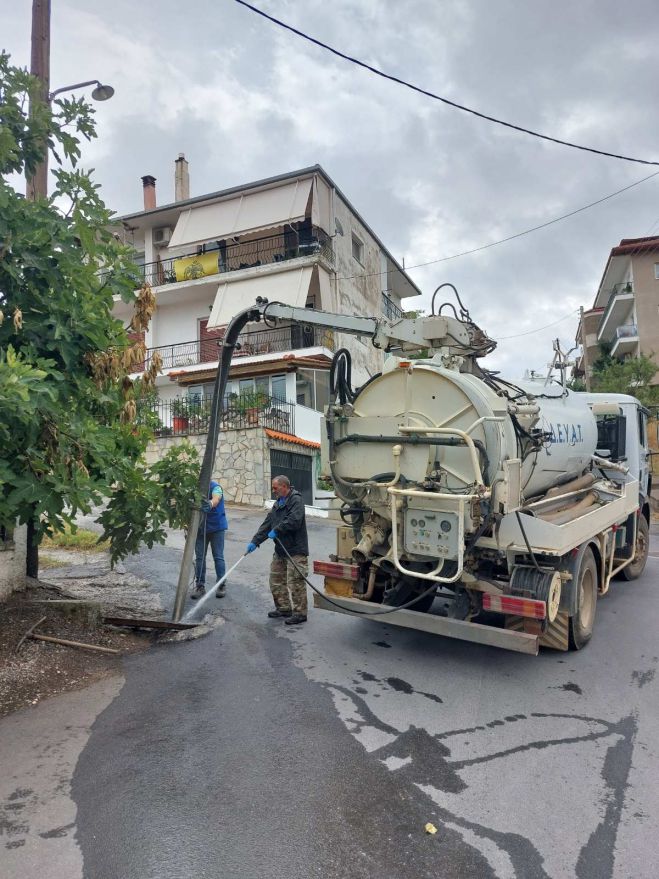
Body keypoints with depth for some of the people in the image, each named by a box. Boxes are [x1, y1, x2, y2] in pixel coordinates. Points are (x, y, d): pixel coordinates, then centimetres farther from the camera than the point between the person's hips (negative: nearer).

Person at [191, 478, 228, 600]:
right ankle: (200, 585, 18)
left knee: (218, 557, 3)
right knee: (199, 557, 8)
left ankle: (221, 585, 14)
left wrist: (211, 504, -60)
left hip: (216, 526, -4)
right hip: (200, 527, 4)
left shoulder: (214, 486, -16)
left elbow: (216, 498, -36)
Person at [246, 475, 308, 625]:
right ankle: (284, 608, 29)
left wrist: (276, 530, -16)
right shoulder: (278, 503, 16)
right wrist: (255, 542, 6)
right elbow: (267, 524, 13)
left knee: (295, 582, -5)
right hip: (280, 550, 10)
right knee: (276, 579, 15)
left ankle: (300, 613, 6)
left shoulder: (296, 500, -13)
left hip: (295, 550, -10)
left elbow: (294, 520, -27)